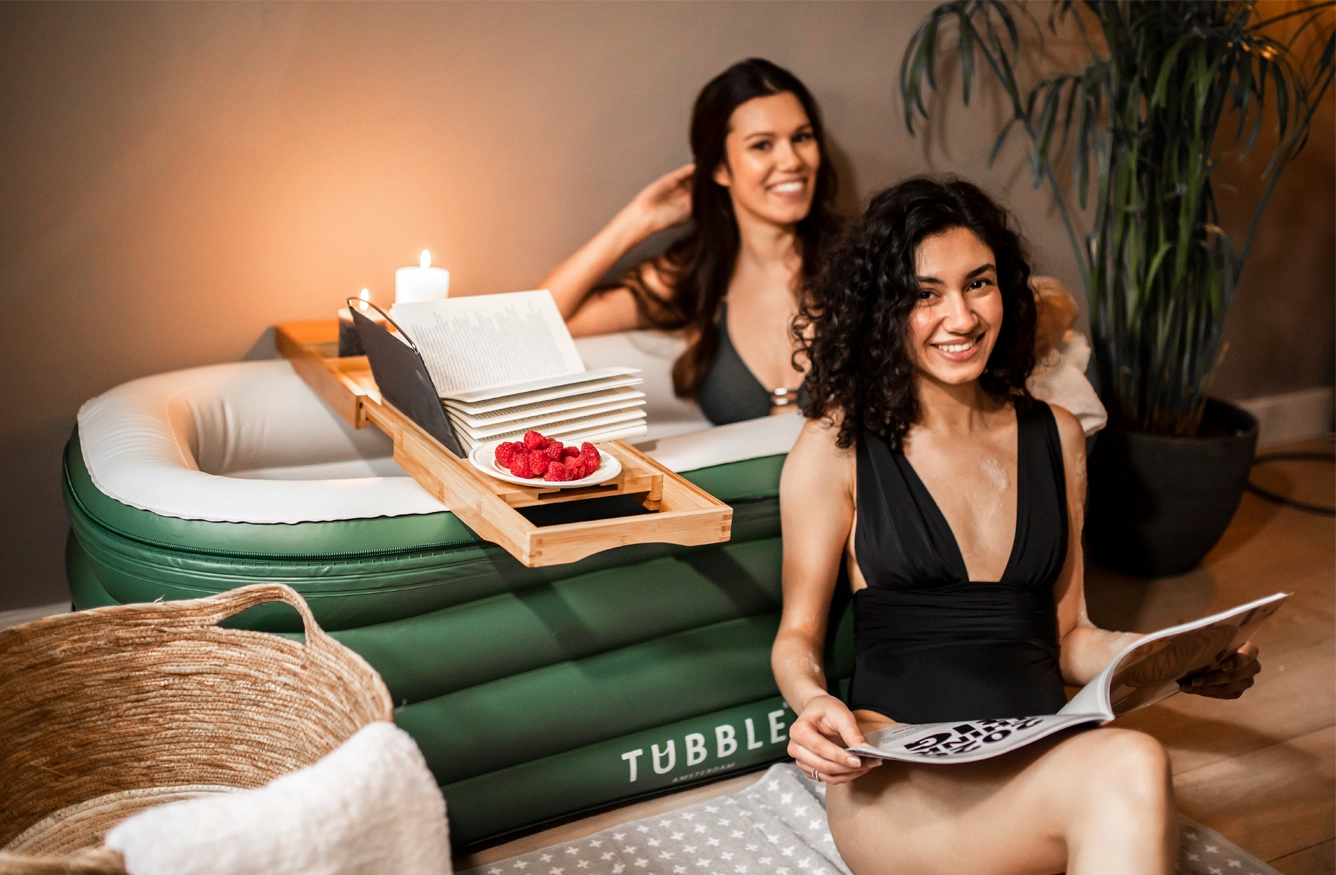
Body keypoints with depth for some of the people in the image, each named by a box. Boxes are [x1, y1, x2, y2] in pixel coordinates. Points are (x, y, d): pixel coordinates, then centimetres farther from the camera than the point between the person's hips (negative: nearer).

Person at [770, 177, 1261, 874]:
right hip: (898, 779, -4)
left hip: (1045, 759, 4)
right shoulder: (837, 444, 3)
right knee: (1130, 770, -33)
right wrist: (813, 704, -16)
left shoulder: (1055, 436, 15)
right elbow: (798, 634, 7)